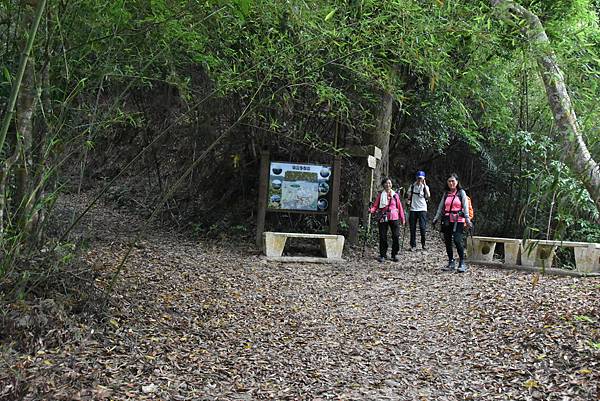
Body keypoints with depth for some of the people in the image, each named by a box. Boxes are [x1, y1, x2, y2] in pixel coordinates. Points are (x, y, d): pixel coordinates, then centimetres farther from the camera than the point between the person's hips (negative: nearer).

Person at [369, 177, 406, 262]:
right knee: (382, 237, 1)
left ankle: (394, 255, 7)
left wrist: (402, 218, 9)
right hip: (383, 218, 0)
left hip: (394, 218, 0)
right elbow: (375, 206, 4)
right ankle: (382, 255, 11)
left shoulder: (395, 195, 8)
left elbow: (400, 207, 10)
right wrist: (371, 210, -18)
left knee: (396, 236, -5)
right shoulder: (380, 195, 7)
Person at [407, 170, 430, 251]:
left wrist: (424, 185, -15)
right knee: (412, 228, 1)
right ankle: (413, 245, 7)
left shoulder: (425, 187, 5)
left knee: (423, 227, -8)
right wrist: (408, 204, 0)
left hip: (422, 209, -1)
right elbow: (409, 197, 15)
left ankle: (423, 244, 4)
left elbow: (428, 196, -14)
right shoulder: (412, 186, 9)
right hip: (413, 209, 2)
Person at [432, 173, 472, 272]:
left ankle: (462, 263, -8)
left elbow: (465, 207, -2)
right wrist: (436, 218, 8)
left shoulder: (461, 193, 3)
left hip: (458, 220, -5)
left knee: (457, 240, -16)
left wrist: (467, 219, -10)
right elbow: (441, 207, 16)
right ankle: (451, 263, 14)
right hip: (447, 220, 5)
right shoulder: (446, 193, 14)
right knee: (447, 241, 3)